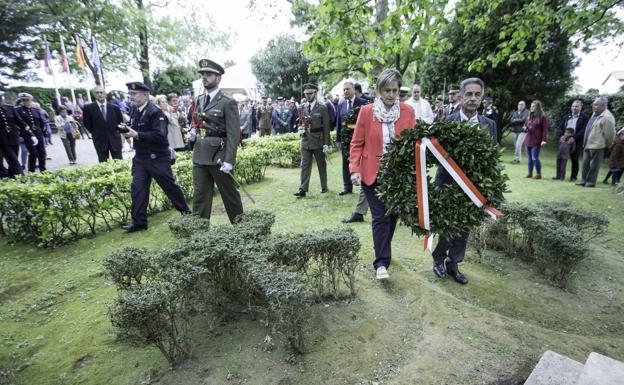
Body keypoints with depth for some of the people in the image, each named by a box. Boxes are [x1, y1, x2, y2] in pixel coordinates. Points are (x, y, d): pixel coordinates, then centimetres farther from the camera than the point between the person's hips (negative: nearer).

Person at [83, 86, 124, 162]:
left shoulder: (115, 107, 1)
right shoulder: (88, 108, -3)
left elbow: (120, 121, 11)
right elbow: (86, 123, 5)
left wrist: (114, 132, 7)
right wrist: (95, 133, 5)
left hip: (115, 139, 1)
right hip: (100, 140, -1)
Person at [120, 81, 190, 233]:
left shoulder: (155, 112, -15)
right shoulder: (135, 111, 10)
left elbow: (160, 135, -25)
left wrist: (137, 135, -24)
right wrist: (127, 130, 1)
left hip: (157, 158, -7)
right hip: (140, 157, 7)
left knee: (169, 185, 5)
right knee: (137, 188, 3)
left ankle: (186, 211, 25)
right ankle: (139, 222, 11)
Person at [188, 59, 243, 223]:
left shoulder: (228, 103, -8)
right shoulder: (199, 100, 13)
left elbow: (233, 134, -12)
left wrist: (229, 161, -18)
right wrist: (194, 132, 4)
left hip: (218, 156, -6)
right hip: (199, 156, 6)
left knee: (230, 194, 7)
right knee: (199, 195, 7)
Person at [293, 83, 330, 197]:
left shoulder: (322, 108, -4)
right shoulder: (304, 108, 10)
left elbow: (326, 126, -7)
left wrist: (326, 143, -11)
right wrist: (302, 129, -2)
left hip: (318, 141, -4)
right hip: (306, 140, 4)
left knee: (321, 165, 9)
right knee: (305, 165, -1)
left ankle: (324, 187, 23)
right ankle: (303, 189, 0)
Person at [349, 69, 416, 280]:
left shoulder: (408, 111, 2)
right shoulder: (366, 111, -3)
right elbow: (357, 143, -2)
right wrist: (355, 170, -12)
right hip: (373, 173, -3)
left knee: (392, 215, 13)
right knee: (381, 217, -5)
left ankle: (383, 253, 35)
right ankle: (381, 263, 4)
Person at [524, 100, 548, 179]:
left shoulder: (542, 117, -6)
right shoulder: (529, 116, 15)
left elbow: (545, 129, -10)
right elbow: (525, 125, 27)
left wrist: (544, 140, -18)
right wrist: (525, 127, 2)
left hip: (536, 141, -7)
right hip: (528, 140, 7)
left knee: (535, 158, -8)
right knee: (529, 158, 10)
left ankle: (538, 174, 3)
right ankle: (530, 173, 17)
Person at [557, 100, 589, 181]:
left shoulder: (584, 118, 2)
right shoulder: (566, 117, 17)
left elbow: (584, 131, -9)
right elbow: (560, 128, 12)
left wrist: (574, 138, -20)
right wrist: (562, 135, -7)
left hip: (576, 143, -3)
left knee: (575, 160, 3)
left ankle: (573, 177, 11)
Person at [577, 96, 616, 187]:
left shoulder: (607, 117, -16)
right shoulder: (595, 114, 12)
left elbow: (609, 134, -13)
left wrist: (607, 145, -2)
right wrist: (585, 142, 18)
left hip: (597, 146, -9)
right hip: (587, 145, 9)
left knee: (594, 165, 0)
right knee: (585, 164, 13)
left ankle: (590, 182, 8)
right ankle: (584, 181, 21)